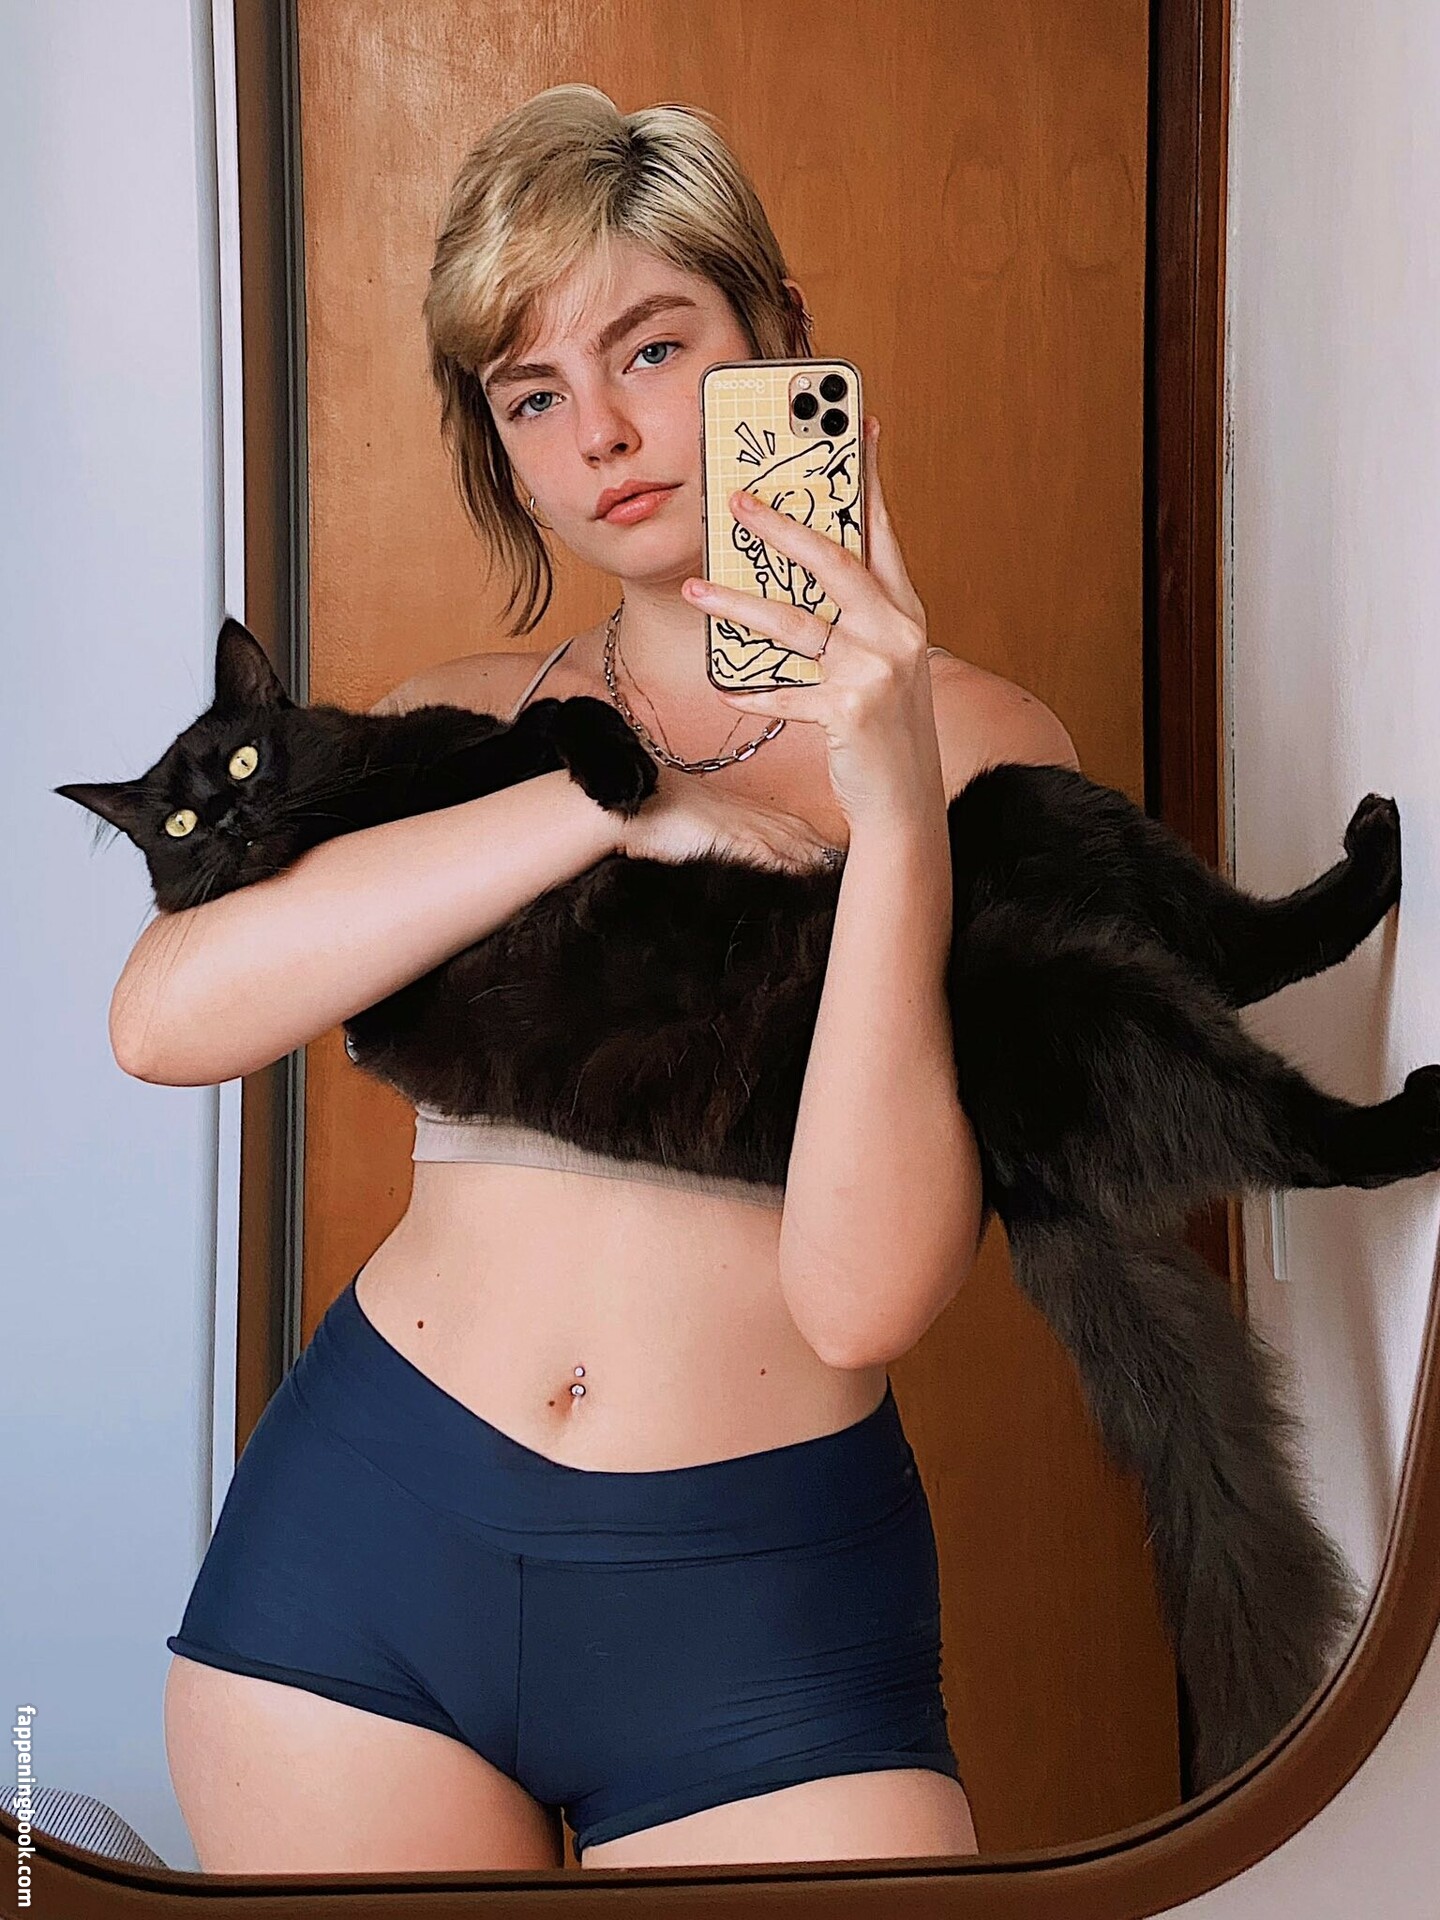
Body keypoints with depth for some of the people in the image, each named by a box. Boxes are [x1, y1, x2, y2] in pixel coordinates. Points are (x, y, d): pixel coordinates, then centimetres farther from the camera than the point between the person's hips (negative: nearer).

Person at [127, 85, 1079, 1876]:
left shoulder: (974, 739, -3)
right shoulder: (458, 720, 6)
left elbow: (863, 1296, -14)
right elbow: (164, 1017, -14)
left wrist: (896, 812, -22)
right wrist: (617, 802, -16)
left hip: (766, 1597, -2)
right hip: (362, 1527, 3)